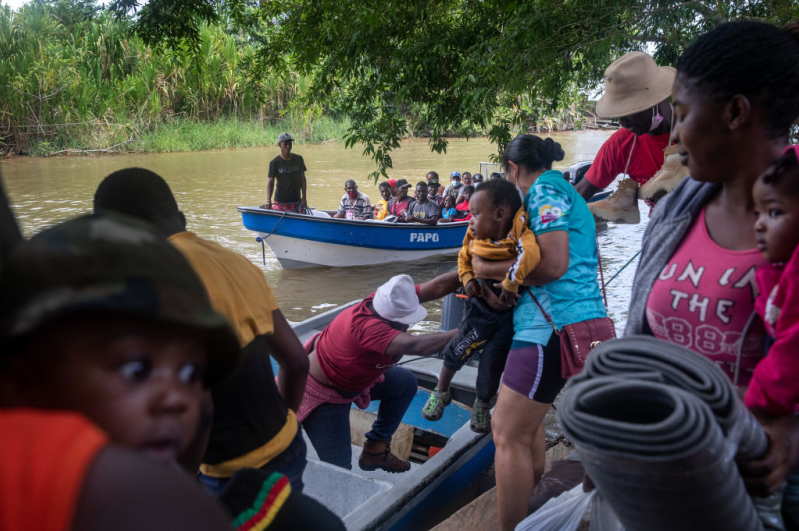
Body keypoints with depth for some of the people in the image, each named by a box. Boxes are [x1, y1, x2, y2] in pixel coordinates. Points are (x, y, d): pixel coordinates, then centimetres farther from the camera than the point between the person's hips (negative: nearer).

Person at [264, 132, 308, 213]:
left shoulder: (298, 159, 6)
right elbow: (270, 182, -8)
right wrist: (268, 201, -21)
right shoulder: (275, 162, -3)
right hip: (280, 202, -2)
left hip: (296, 201, 3)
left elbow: (302, 178, 8)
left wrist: (304, 197, 0)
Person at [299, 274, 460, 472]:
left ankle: (375, 448, 16)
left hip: (350, 376, 9)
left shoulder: (386, 303, -18)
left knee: (406, 383, 9)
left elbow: (436, 287, -17)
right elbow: (414, 346, -51)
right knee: (339, 469, -9)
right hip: (320, 392, -9)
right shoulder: (365, 325, -41)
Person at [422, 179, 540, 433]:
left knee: (493, 363, 7)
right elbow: (464, 257, 8)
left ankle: (482, 405, 38)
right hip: (481, 306, 4)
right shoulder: (475, 235, -11)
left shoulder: (518, 230, -30)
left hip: (512, 312, -4)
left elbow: (530, 253, -52)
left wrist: (510, 283, -44)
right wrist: (468, 279, -9)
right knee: (458, 350, 11)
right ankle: (440, 392, 41)